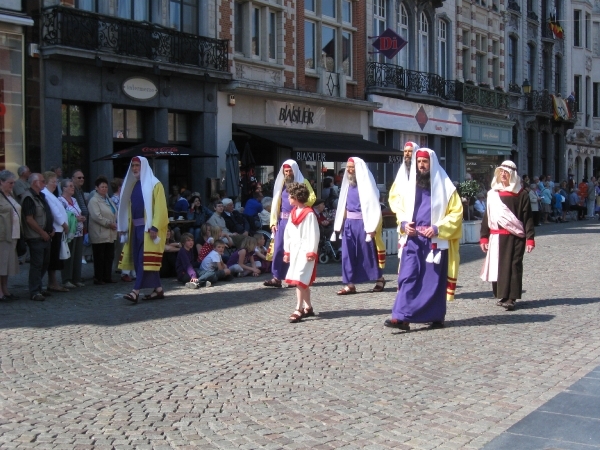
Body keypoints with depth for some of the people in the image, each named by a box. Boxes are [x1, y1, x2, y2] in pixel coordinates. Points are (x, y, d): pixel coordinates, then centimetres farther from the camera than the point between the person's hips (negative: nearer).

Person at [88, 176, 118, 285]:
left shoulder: (108, 199, 19)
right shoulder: (94, 200, -8)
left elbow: (115, 213, 19)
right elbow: (96, 216, -18)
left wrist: (115, 223, 1)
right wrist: (109, 223, -15)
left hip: (110, 234, 8)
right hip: (99, 234, -8)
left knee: (109, 256, 9)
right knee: (99, 257, -2)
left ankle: (107, 277, 17)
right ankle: (98, 278, 4)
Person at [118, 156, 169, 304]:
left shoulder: (154, 184, -4)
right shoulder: (133, 185, 18)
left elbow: (160, 207, -11)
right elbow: (129, 207, 19)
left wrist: (155, 227, -20)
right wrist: (125, 226, 11)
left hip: (149, 227, -8)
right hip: (136, 227, 8)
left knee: (146, 259, -10)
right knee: (138, 259, 7)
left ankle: (136, 291, -16)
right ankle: (158, 289, 14)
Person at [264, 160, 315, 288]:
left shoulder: (303, 182, 4)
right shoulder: (281, 184, 14)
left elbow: (312, 197, -7)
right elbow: (275, 203, 11)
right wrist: (273, 221, 4)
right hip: (283, 220, 3)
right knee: (279, 248, -3)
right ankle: (277, 278, -1)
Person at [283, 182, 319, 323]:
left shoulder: (309, 213, -13)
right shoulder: (293, 213, 11)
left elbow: (314, 235, -14)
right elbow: (287, 233, 14)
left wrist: (312, 252, -16)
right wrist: (286, 251, 12)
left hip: (305, 250, -8)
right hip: (294, 250, 8)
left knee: (300, 280, -12)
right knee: (303, 281, 12)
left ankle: (299, 310, -12)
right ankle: (308, 308, 20)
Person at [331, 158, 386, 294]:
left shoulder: (366, 183, -9)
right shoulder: (348, 184, 13)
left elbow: (373, 205, -14)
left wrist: (371, 227, -19)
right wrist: (340, 224, 13)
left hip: (362, 223, -7)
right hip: (349, 223, 7)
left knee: (368, 253, 3)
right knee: (348, 254, 3)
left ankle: (379, 279, 20)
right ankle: (350, 285, 6)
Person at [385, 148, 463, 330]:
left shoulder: (445, 186, -1)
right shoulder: (410, 185, 11)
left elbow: (456, 212, -2)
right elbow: (401, 209, 20)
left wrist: (438, 228, -14)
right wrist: (404, 223, -1)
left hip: (436, 241, -3)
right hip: (413, 240, 3)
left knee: (434, 280, 4)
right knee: (407, 277, -6)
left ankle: (436, 317, 16)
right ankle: (401, 317, -12)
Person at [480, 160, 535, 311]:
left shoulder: (521, 195, 0)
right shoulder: (493, 194, 9)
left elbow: (528, 218, -2)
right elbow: (487, 217, 11)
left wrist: (530, 238, -9)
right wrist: (484, 237, 6)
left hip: (515, 237, -3)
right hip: (497, 237, 3)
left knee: (513, 266, -3)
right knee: (498, 266, 5)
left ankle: (511, 298, -2)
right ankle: (501, 295, 17)